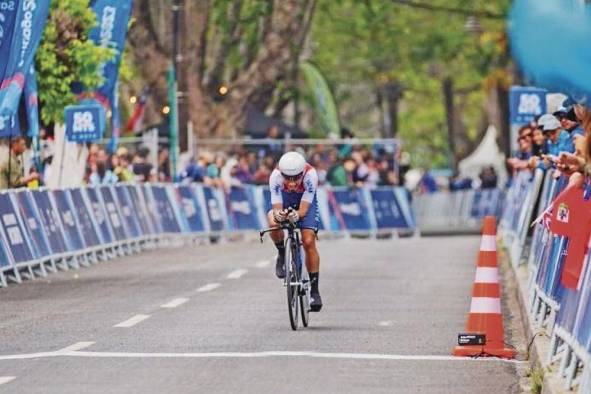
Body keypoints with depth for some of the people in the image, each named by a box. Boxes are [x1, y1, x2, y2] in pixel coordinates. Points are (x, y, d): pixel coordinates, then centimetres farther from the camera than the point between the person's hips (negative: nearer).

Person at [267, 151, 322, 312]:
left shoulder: (310, 175, -36)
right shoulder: (276, 176, -34)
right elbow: (276, 206, -32)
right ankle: (282, 254, 0)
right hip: (285, 199, 1)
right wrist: (278, 214, -54)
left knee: (309, 242, -16)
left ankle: (314, 290, -5)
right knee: (273, 222, -32)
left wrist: (297, 215, -55)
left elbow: (304, 209, -34)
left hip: (306, 202, -1)